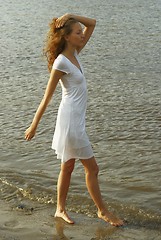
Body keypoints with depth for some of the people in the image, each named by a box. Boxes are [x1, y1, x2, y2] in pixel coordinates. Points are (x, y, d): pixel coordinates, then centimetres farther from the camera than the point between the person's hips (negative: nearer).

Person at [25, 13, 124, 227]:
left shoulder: (74, 54, 8)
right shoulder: (61, 62, -16)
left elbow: (92, 23, 11)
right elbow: (47, 97, -13)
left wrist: (71, 17, -3)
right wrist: (34, 125, -10)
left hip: (76, 119, 9)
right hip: (70, 119, -9)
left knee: (68, 167, 16)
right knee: (92, 168, 3)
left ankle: (61, 209, 28)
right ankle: (103, 211, 17)